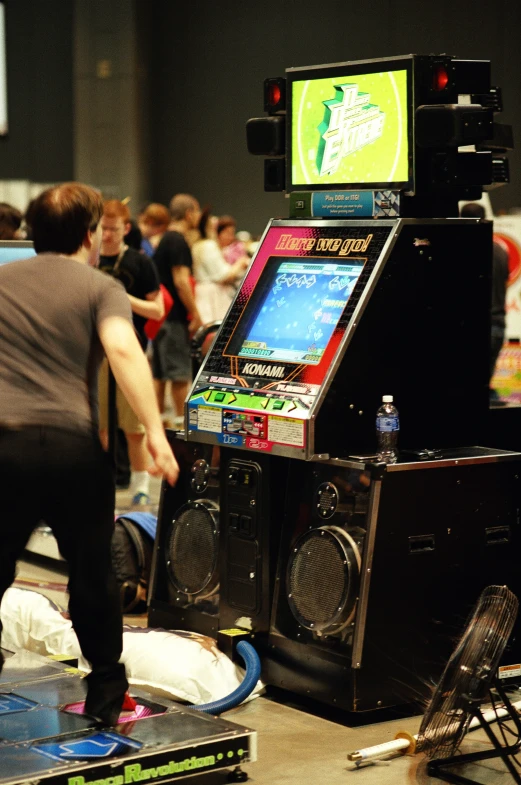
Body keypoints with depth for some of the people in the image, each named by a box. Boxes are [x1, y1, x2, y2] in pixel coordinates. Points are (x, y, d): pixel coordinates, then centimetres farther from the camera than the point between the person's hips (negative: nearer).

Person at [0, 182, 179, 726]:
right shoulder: (101, 288, 3)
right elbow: (123, 351, -15)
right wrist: (154, 429, -21)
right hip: (71, 446, -2)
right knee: (92, 574, 14)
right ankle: (105, 689, 23)